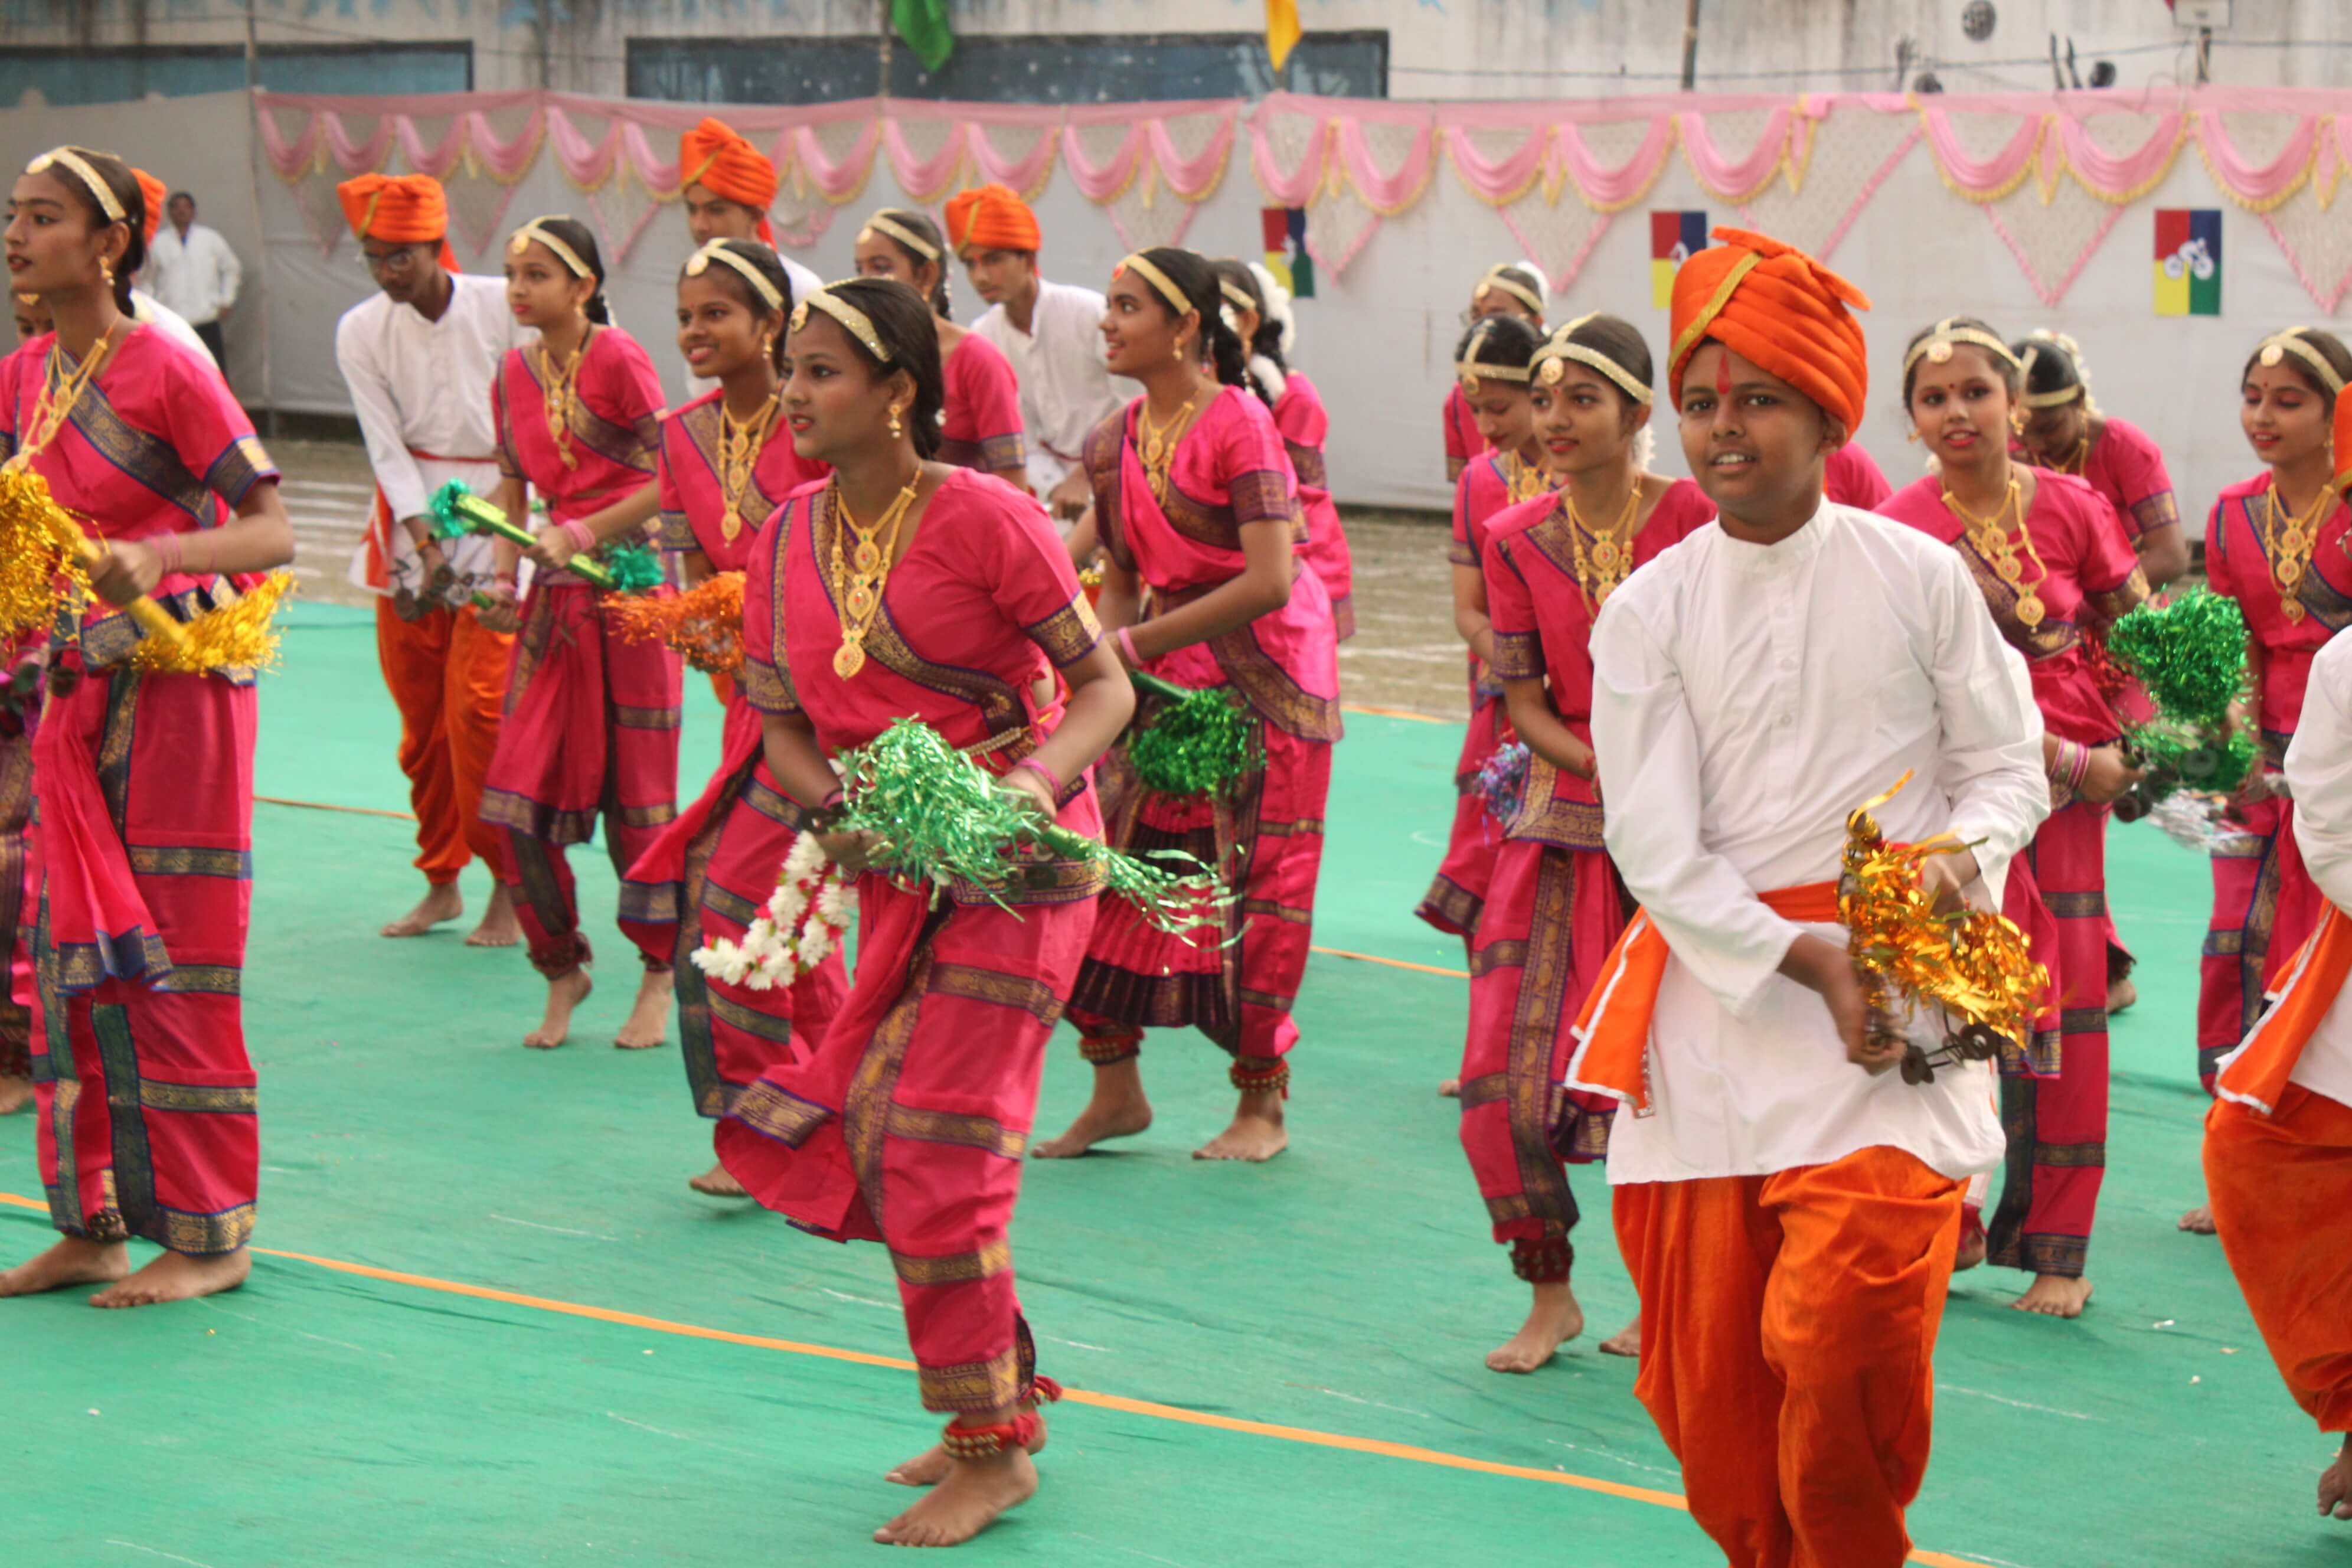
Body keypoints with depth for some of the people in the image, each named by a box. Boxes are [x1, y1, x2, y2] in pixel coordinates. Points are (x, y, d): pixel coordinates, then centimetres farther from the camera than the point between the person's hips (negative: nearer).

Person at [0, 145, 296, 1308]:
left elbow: (274, 533, -15)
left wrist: (159, 556, -30)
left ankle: (209, 1236, 5)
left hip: (176, 690, -7)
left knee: (173, 963, -3)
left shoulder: (167, 372, -12)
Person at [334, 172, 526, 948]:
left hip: (497, 511, -3)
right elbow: (386, 444, -3)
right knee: (420, 711, 6)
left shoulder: (502, 306, -8)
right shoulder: (361, 331, -1)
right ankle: (441, 882, 19)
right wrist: (426, 542, -13)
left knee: (479, 707, -11)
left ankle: (510, 887, 1)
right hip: (411, 517, 3)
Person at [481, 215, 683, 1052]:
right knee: (518, 798, -2)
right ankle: (562, 968, 15)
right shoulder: (515, 373, 10)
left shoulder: (618, 359, -9)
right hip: (555, 598, 5)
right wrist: (505, 580, 2)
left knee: (636, 792, 1)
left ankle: (660, 978, 16)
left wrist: (586, 532, -18)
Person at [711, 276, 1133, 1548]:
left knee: (934, 1141, -10)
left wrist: (1035, 779, -30)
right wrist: (839, 810, -12)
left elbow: (1105, 688, -12)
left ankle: (995, 1450, 4)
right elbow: (782, 730, 8)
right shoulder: (786, 541, 3)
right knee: (871, 1131, 8)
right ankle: (1004, 1396, 27)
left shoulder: (982, 518, -15)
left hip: (1012, 860, -7)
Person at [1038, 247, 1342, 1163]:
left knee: (1255, 877, -1)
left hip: (1263, 671, -7)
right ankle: (1116, 1089, 10)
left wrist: (1136, 644, -20)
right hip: (1163, 673, 7)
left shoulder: (1239, 425, -16)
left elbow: (1271, 582, -23)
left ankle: (1262, 1105, 10)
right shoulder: (1113, 443, 6)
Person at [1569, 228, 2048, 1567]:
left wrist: (1961, 856, -13)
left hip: (1895, 991, -2)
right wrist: (1807, 960, -14)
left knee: (1843, 1328, -17)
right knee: (1708, 1361, 3)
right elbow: (1657, 846, -3)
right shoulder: (1650, 612, 2)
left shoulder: (1919, 578, 2)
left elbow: (2010, 764, 9)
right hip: (1714, 991, 2)